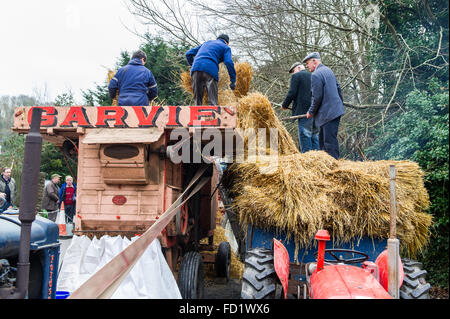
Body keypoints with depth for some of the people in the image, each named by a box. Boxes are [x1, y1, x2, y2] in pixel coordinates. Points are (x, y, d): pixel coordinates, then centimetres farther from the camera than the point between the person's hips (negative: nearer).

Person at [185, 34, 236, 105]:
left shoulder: (207, 42, 35)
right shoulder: (225, 47, 20)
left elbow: (188, 53, 32)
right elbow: (229, 62, 1)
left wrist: (192, 65, 45)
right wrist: (233, 81, 4)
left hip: (196, 68, 4)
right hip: (211, 70, -4)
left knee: (197, 100, 8)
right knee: (213, 101, -7)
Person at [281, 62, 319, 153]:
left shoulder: (296, 76, 0)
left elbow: (292, 93, -8)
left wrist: (284, 105, 5)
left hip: (304, 111, -7)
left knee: (304, 136, -7)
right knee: (315, 137, 10)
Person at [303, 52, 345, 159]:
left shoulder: (316, 75, -15)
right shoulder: (328, 70, 15)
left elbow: (317, 97, -18)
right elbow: (338, 88, 20)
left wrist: (311, 112, -5)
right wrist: (340, 104, 26)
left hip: (329, 114, -10)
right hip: (336, 109, 10)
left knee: (330, 141, -8)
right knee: (322, 139, 17)